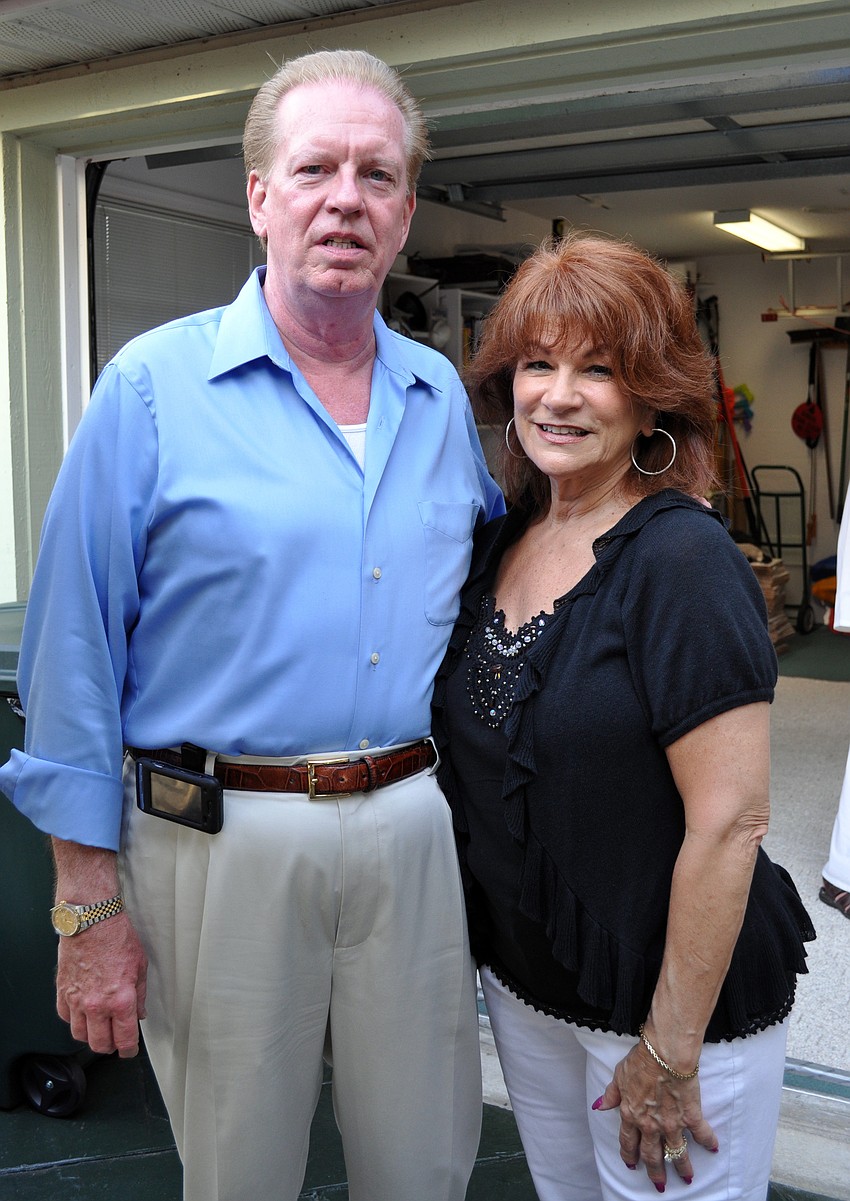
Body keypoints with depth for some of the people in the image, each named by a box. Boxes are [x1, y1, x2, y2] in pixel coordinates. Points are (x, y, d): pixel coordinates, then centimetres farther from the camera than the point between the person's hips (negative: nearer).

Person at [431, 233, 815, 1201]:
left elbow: (729, 822, -22)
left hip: (674, 990, -6)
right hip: (522, 975, 6)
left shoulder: (681, 561, -20)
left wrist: (671, 1053, -18)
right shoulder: (500, 541, 0)